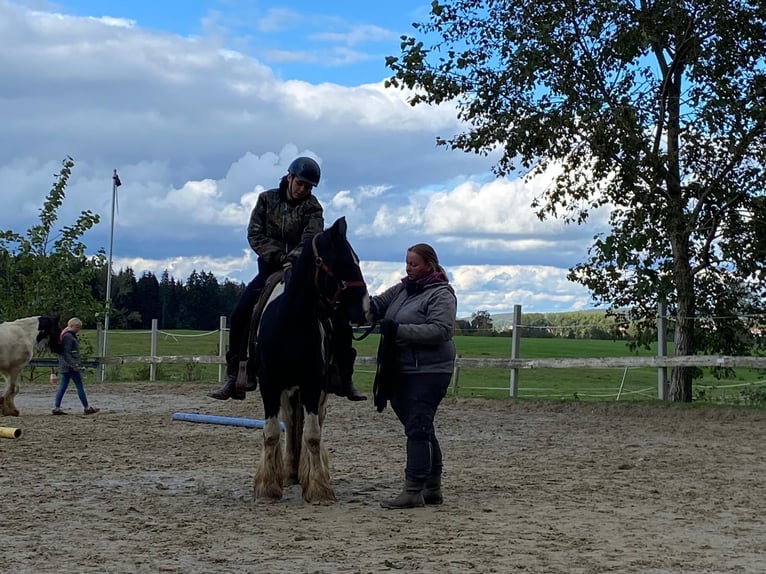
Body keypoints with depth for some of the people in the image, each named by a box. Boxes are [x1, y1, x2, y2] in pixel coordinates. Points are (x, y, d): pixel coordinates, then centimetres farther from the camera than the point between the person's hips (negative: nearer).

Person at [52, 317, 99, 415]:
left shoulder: (70, 335, 17)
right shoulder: (68, 336, -15)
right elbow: (67, 353, -20)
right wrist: (74, 365, -23)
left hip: (65, 366, 10)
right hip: (70, 366, -10)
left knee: (63, 386, 8)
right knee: (79, 386, -3)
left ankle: (56, 407, 6)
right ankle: (86, 408, 3)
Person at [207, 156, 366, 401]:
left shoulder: (312, 207, -4)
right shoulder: (267, 199, 2)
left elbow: (311, 238, -21)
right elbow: (255, 235, -5)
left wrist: (294, 258, -40)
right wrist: (279, 256, -18)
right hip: (271, 267, 1)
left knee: (339, 318, -12)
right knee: (239, 315, -16)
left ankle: (344, 379, 0)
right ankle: (234, 378, -8)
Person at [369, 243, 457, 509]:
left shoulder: (441, 295, -9)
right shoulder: (402, 289, 14)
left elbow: (439, 330, -21)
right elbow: (377, 306, 12)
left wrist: (399, 330, -25)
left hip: (428, 372, -8)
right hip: (401, 372, 8)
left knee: (417, 428, -9)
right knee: (421, 429, 14)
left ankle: (413, 491, -8)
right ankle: (432, 488, 23)